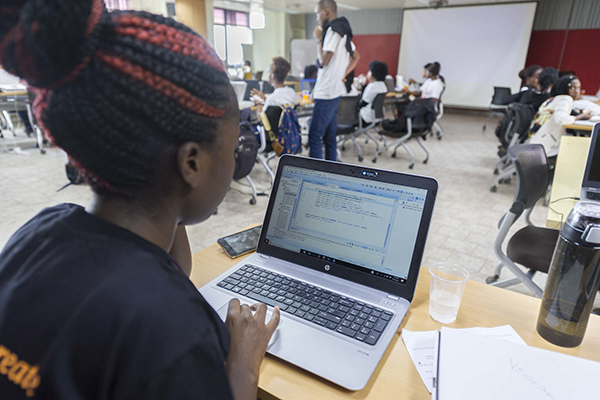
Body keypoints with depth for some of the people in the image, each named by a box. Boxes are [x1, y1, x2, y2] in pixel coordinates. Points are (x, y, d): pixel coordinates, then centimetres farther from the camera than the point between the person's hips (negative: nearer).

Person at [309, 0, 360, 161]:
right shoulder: (343, 30, 18)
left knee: (314, 136, -10)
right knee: (329, 136, 13)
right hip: (334, 91, 10)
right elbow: (356, 56, 27)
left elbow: (324, 61, -16)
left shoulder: (333, 30, -12)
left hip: (326, 92, -10)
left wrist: (319, 39, -3)